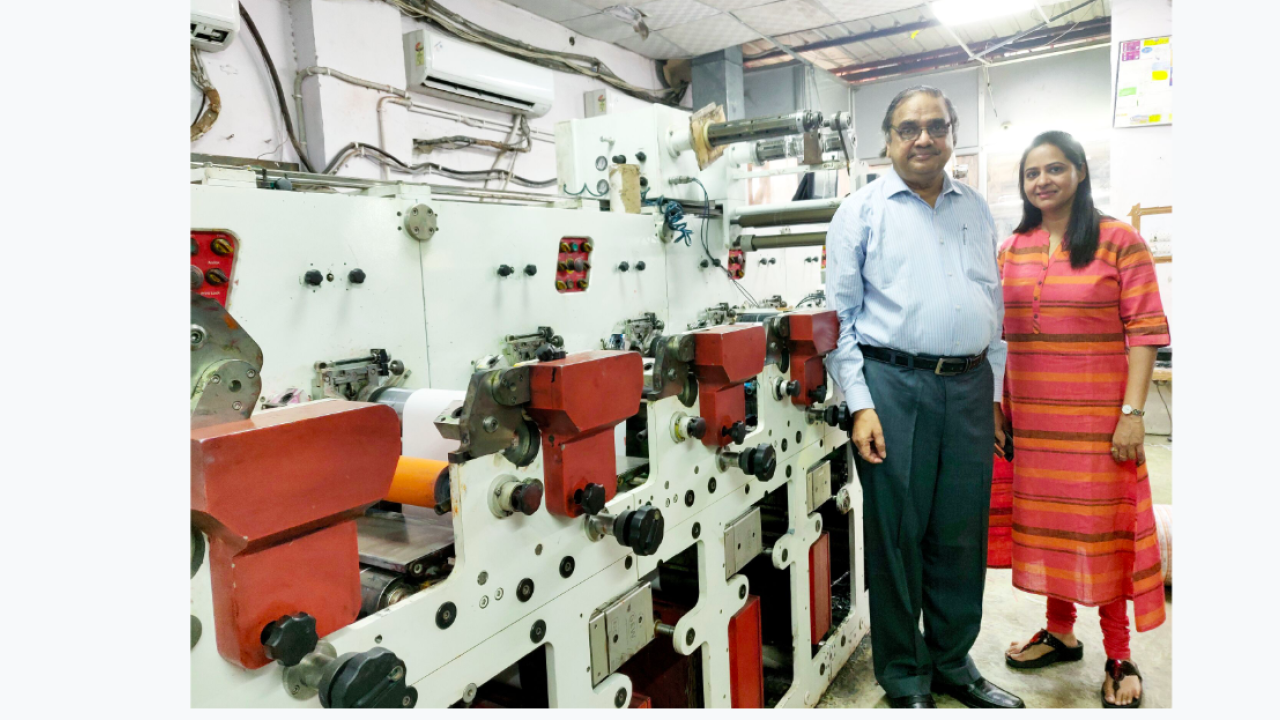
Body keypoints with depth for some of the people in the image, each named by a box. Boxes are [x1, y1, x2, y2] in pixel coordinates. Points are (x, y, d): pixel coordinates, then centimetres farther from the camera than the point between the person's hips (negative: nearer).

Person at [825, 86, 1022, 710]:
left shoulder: (975, 209, 16)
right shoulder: (863, 210, 2)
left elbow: (994, 305, 19)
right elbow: (840, 316, -3)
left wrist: (995, 391, 13)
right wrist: (860, 404, -10)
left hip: (969, 386, 5)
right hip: (895, 385, -4)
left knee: (962, 534, 12)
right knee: (898, 535, 3)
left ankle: (953, 663, 32)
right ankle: (905, 680, 21)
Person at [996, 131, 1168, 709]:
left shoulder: (1118, 241, -3)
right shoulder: (1012, 250, 9)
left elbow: (1144, 331, -7)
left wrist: (1132, 412, -14)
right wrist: (998, 406, 7)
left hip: (1097, 417, -4)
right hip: (1030, 417, 4)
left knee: (1102, 529, 4)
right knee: (1044, 521, 12)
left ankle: (1119, 658, 20)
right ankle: (1060, 632, 31)